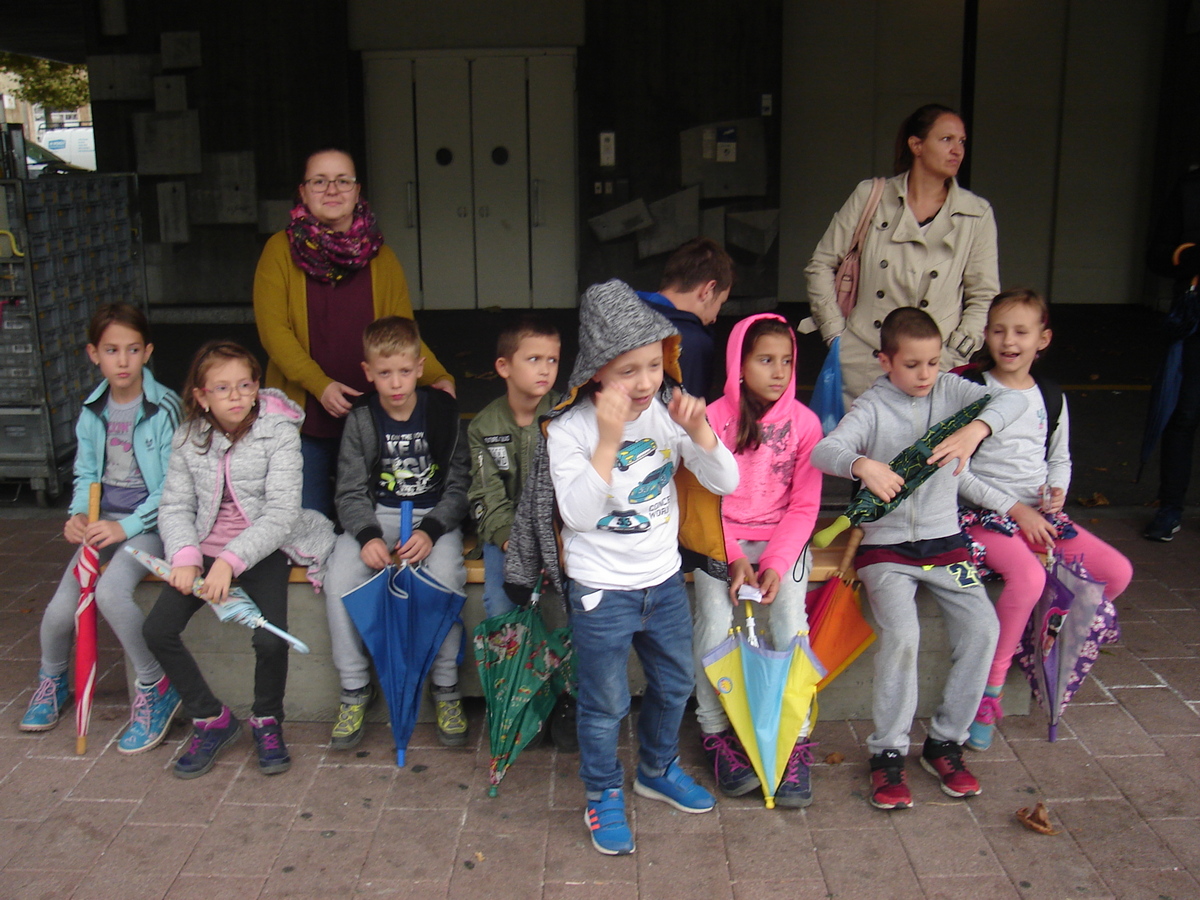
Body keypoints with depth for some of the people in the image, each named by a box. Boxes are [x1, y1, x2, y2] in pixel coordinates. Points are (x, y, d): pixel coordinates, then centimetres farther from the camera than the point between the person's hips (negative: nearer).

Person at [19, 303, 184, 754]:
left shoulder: (165, 408, -11)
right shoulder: (92, 412, 6)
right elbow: (85, 475, 14)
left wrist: (127, 527, -19)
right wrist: (78, 515, -6)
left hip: (151, 519, -5)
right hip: (104, 519, 5)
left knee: (111, 591, -30)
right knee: (60, 610, -6)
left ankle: (155, 688, -9)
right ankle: (51, 680, 30)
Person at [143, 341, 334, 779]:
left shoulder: (278, 431, -12)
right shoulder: (189, 437, 1)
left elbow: (282, 511, -19)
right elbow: (175, 505, 1)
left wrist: (231, 561, -28)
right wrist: (185, 555, -19)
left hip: (262, 547, -4)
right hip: (206, 548, 4)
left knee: (270, 639, -23)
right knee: (157, 630, -11)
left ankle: (267, 720, 8)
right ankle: (211, 719, 10)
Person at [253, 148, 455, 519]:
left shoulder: (379, 256, 8)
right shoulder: (281, 250, 2)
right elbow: (273, 328, -5)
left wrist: (438, 377, -14)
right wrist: (320, 385, -16)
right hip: (303, 417, -1)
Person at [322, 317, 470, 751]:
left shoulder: (443, 410, -5)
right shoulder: (361, 420, -1)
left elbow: (459, 486, -3)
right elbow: (351, 492, -1)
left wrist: (431, 531, -19)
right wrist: (368, 536, -21)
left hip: (436, 515, -2)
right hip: (378, 515, 2)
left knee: (446, 576, -31)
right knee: (339, 580, -24)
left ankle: (446, 688, -11)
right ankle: (355, 688, -4)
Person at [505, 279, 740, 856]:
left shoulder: (667, 412, -6)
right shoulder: (569, 429, -17)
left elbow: (725, 483, -5)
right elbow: (579, 512, -26)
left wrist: (699, 429, -22)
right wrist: (608, 440, -34)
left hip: (664, 581, 5)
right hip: (601, 591, -5)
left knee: (674, 685, 22)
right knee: (605, 704, 9)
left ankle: (658, 771, 47)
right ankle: (603, 794, 33)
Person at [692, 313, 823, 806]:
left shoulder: (804, 422, -2)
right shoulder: (715, 418, -6)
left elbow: (804, 505, -1)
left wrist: (776, 564, -14)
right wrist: (733, 558, -14)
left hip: (782, 538, 1)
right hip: (721, 538, -1)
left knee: (790, 621, -22)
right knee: (715, 620, -22)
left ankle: (796, 739, -7)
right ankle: (716, 733, -3)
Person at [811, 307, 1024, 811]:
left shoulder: (949, 390, 3)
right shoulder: (873, 408, -6)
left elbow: (1013, 400, -12)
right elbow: (823, 452, -21)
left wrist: (975, 430, -33)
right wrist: (863, 465, -43)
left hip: (944, 540, 3)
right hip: (885, 543, -3)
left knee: (982, 627, -15)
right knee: (901, 633, -24)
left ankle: (945, 741, 4)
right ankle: (888, 752, -5)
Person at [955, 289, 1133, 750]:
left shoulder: (1051, 396, 11)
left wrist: (1057, 488, -1)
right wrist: (1014, 509, -14)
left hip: (1039, 512, 6)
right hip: (985, 512, -6)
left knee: (1117, 571, -9)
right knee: (1028, 577, -32)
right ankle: (990, 689, -19)